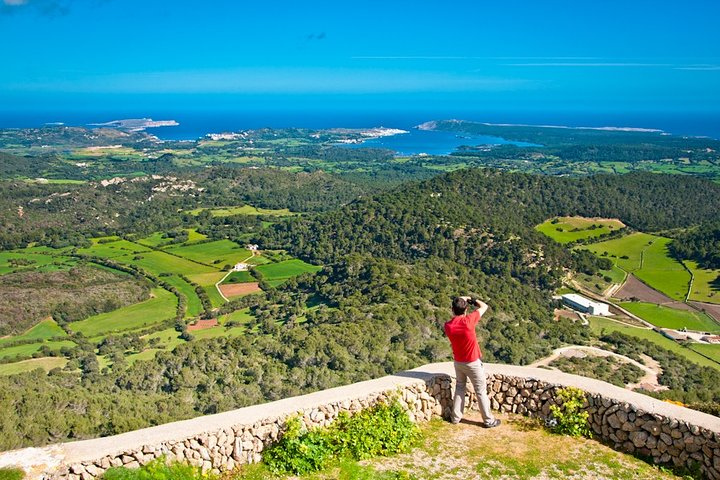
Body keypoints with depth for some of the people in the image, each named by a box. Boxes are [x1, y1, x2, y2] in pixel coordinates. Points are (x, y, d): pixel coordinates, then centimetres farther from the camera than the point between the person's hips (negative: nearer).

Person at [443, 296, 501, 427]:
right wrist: (472, 300, 3)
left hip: (458, 362, 4)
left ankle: (455, 417, 25)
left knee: (459, 388, 20)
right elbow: (484, 306, -11)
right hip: (473, 362, -4)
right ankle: (489, 420, 17)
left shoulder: (448, 326, -11)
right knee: (481, 391, 7)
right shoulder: (468, 321, -24)